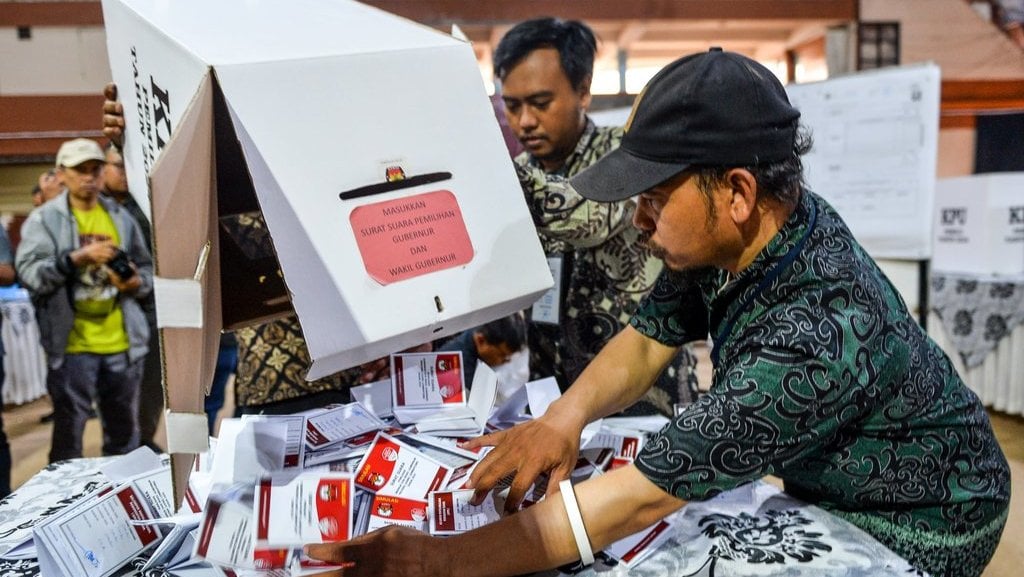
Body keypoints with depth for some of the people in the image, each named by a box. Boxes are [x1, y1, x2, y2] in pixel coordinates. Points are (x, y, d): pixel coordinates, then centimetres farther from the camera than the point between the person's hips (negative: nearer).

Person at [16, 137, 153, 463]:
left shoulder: (121, 218, 10)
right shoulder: (44, 219, -1)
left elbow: (146, 268, 14)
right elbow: (28, 273, -13)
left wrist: (137, 283, -8)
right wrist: (78, 257, -23)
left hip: (121, 343, 4)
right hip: (71, 345, -3)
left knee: (125, 431, 15)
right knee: (69, 431, 4)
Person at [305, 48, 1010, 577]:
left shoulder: (815, 335, -39)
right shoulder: (728, 236, -15)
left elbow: (643, 495, -40)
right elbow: (649, 339, -4)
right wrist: (566, 416, -24)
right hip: (825, 483, 6)